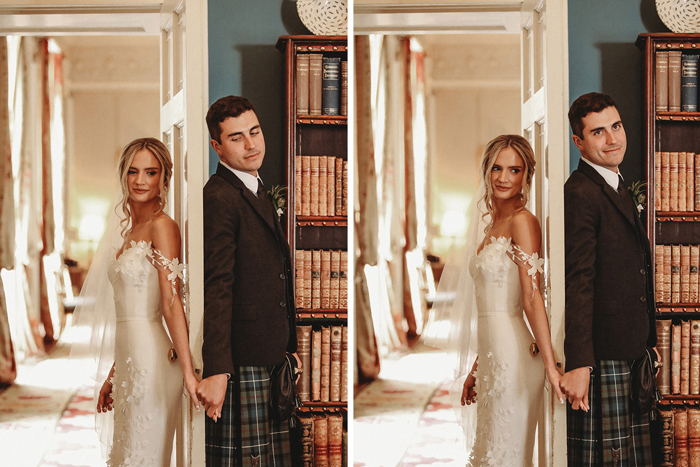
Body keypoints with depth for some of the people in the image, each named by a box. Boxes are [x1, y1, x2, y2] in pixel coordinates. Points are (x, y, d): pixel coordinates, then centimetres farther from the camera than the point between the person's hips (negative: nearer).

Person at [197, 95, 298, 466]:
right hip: (239, 363, -9)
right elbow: (216, 289, -19)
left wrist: (288, 348, 21)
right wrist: (215, 371, -24)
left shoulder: (257, 192, 19)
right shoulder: (219, 198, -12)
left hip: (270, 359, 9)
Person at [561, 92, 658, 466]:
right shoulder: (580, 193, -13)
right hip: (602, 357, -9)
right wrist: (578, 364, -23)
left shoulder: (618, 189, 19)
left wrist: (649, 344, 18)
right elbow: (577, 284, -19)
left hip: (633, 352, 9)